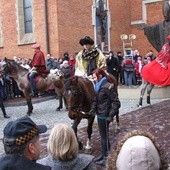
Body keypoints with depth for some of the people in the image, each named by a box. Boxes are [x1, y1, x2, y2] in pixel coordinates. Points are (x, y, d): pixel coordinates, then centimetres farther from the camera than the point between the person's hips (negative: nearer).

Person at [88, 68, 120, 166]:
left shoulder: (107, 87, -20)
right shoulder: (99, 86, 7)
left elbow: (117, 103, -21)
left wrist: (111, 116, -24)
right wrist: (93, 109, -1)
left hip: (104, 116, -8)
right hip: (100, 115, 9)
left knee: (105, 136, 4)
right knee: (103, 135, 19)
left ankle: (107, 158, 18)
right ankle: (103, 154, 34)